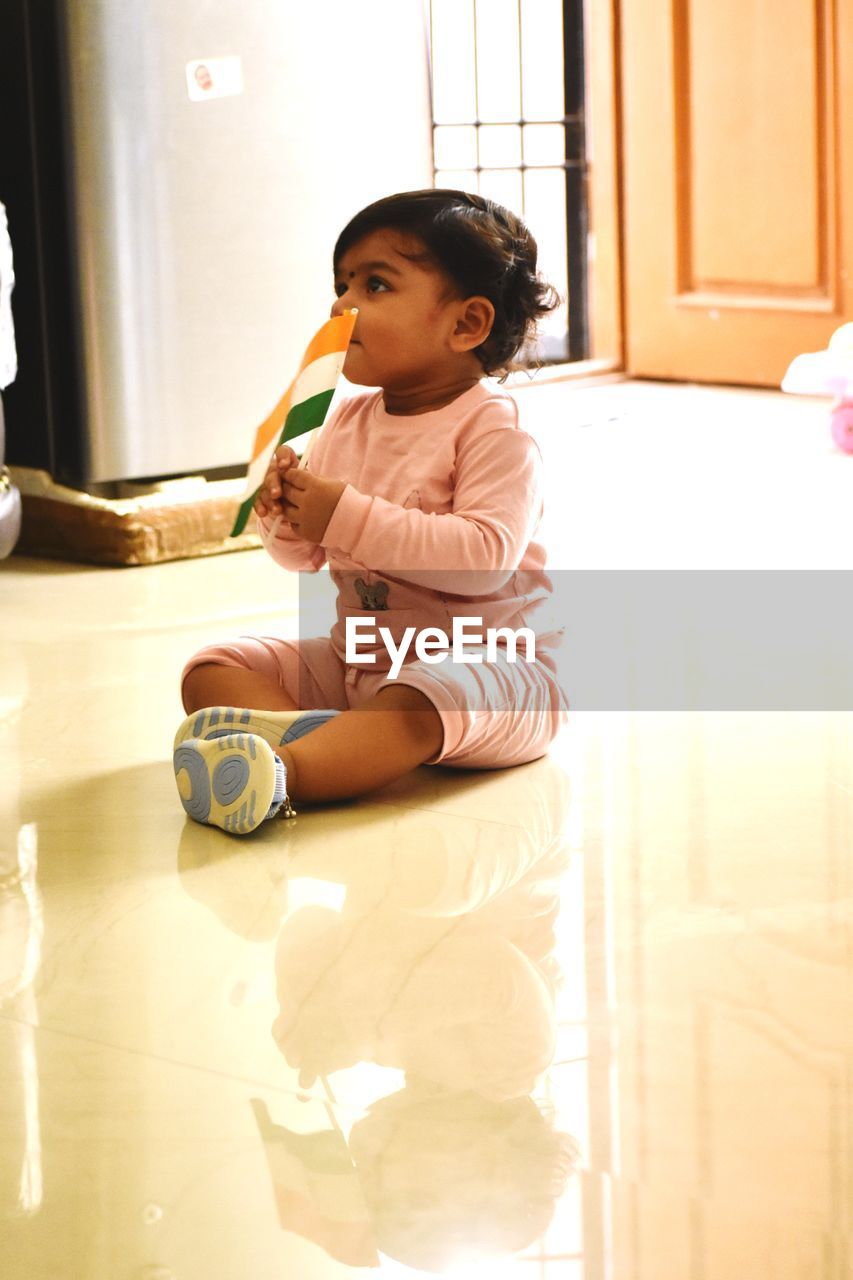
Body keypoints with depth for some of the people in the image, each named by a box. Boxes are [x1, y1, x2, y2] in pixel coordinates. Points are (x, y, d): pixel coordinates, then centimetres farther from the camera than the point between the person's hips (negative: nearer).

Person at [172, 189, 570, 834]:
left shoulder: (494, 431, -12)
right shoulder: (349, 420, 10)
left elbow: (487, 556, -28)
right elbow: (304, 557, 16)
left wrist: (351, 518, -27)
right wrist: (283, 517, -9)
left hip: (484, 663, -8)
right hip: (355, 656, 8)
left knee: (418, 704, -40)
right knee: (212, 670, -8)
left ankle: (278, 774, -57)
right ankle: (310, 731, -37)